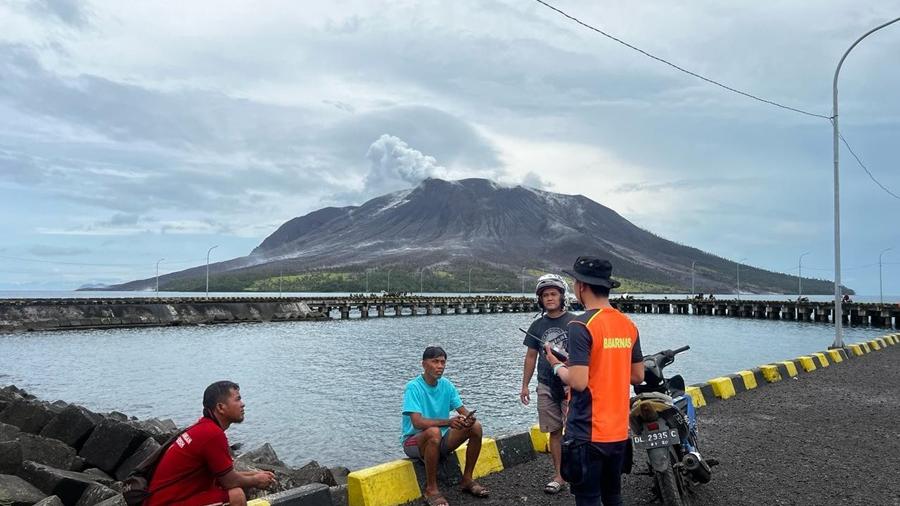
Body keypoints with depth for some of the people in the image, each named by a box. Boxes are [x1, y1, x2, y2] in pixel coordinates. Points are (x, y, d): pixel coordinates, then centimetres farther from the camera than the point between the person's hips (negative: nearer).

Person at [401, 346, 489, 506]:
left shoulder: (446, 385, 1)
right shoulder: (413, 387, -19)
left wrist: (469, 418, -24)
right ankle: (431, 489, -22)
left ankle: (467, 479, 3)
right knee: (434, 432, -39)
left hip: (440, 440, 6)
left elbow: (463, 411, 2)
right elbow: (417, 422, -29)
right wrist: (448, 422, -41)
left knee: (476, 427, -12)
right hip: (413, 441, -6)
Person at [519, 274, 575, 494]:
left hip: (570, 385, -3)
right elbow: (531, 356, 15)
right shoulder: (537, 325, 10)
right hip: (546, 386, 4)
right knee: (555, 432, 7)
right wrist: (525, 385, 13)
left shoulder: (573, 322, -2)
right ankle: (559, 476, 16)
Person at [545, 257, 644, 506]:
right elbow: (637, 376, 12)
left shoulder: (581, 326, -18)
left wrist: (558, 366, -4)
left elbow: (578, 382, -22)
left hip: (588, 432, -7)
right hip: (619, 431, 7)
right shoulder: (628, 325, 5)